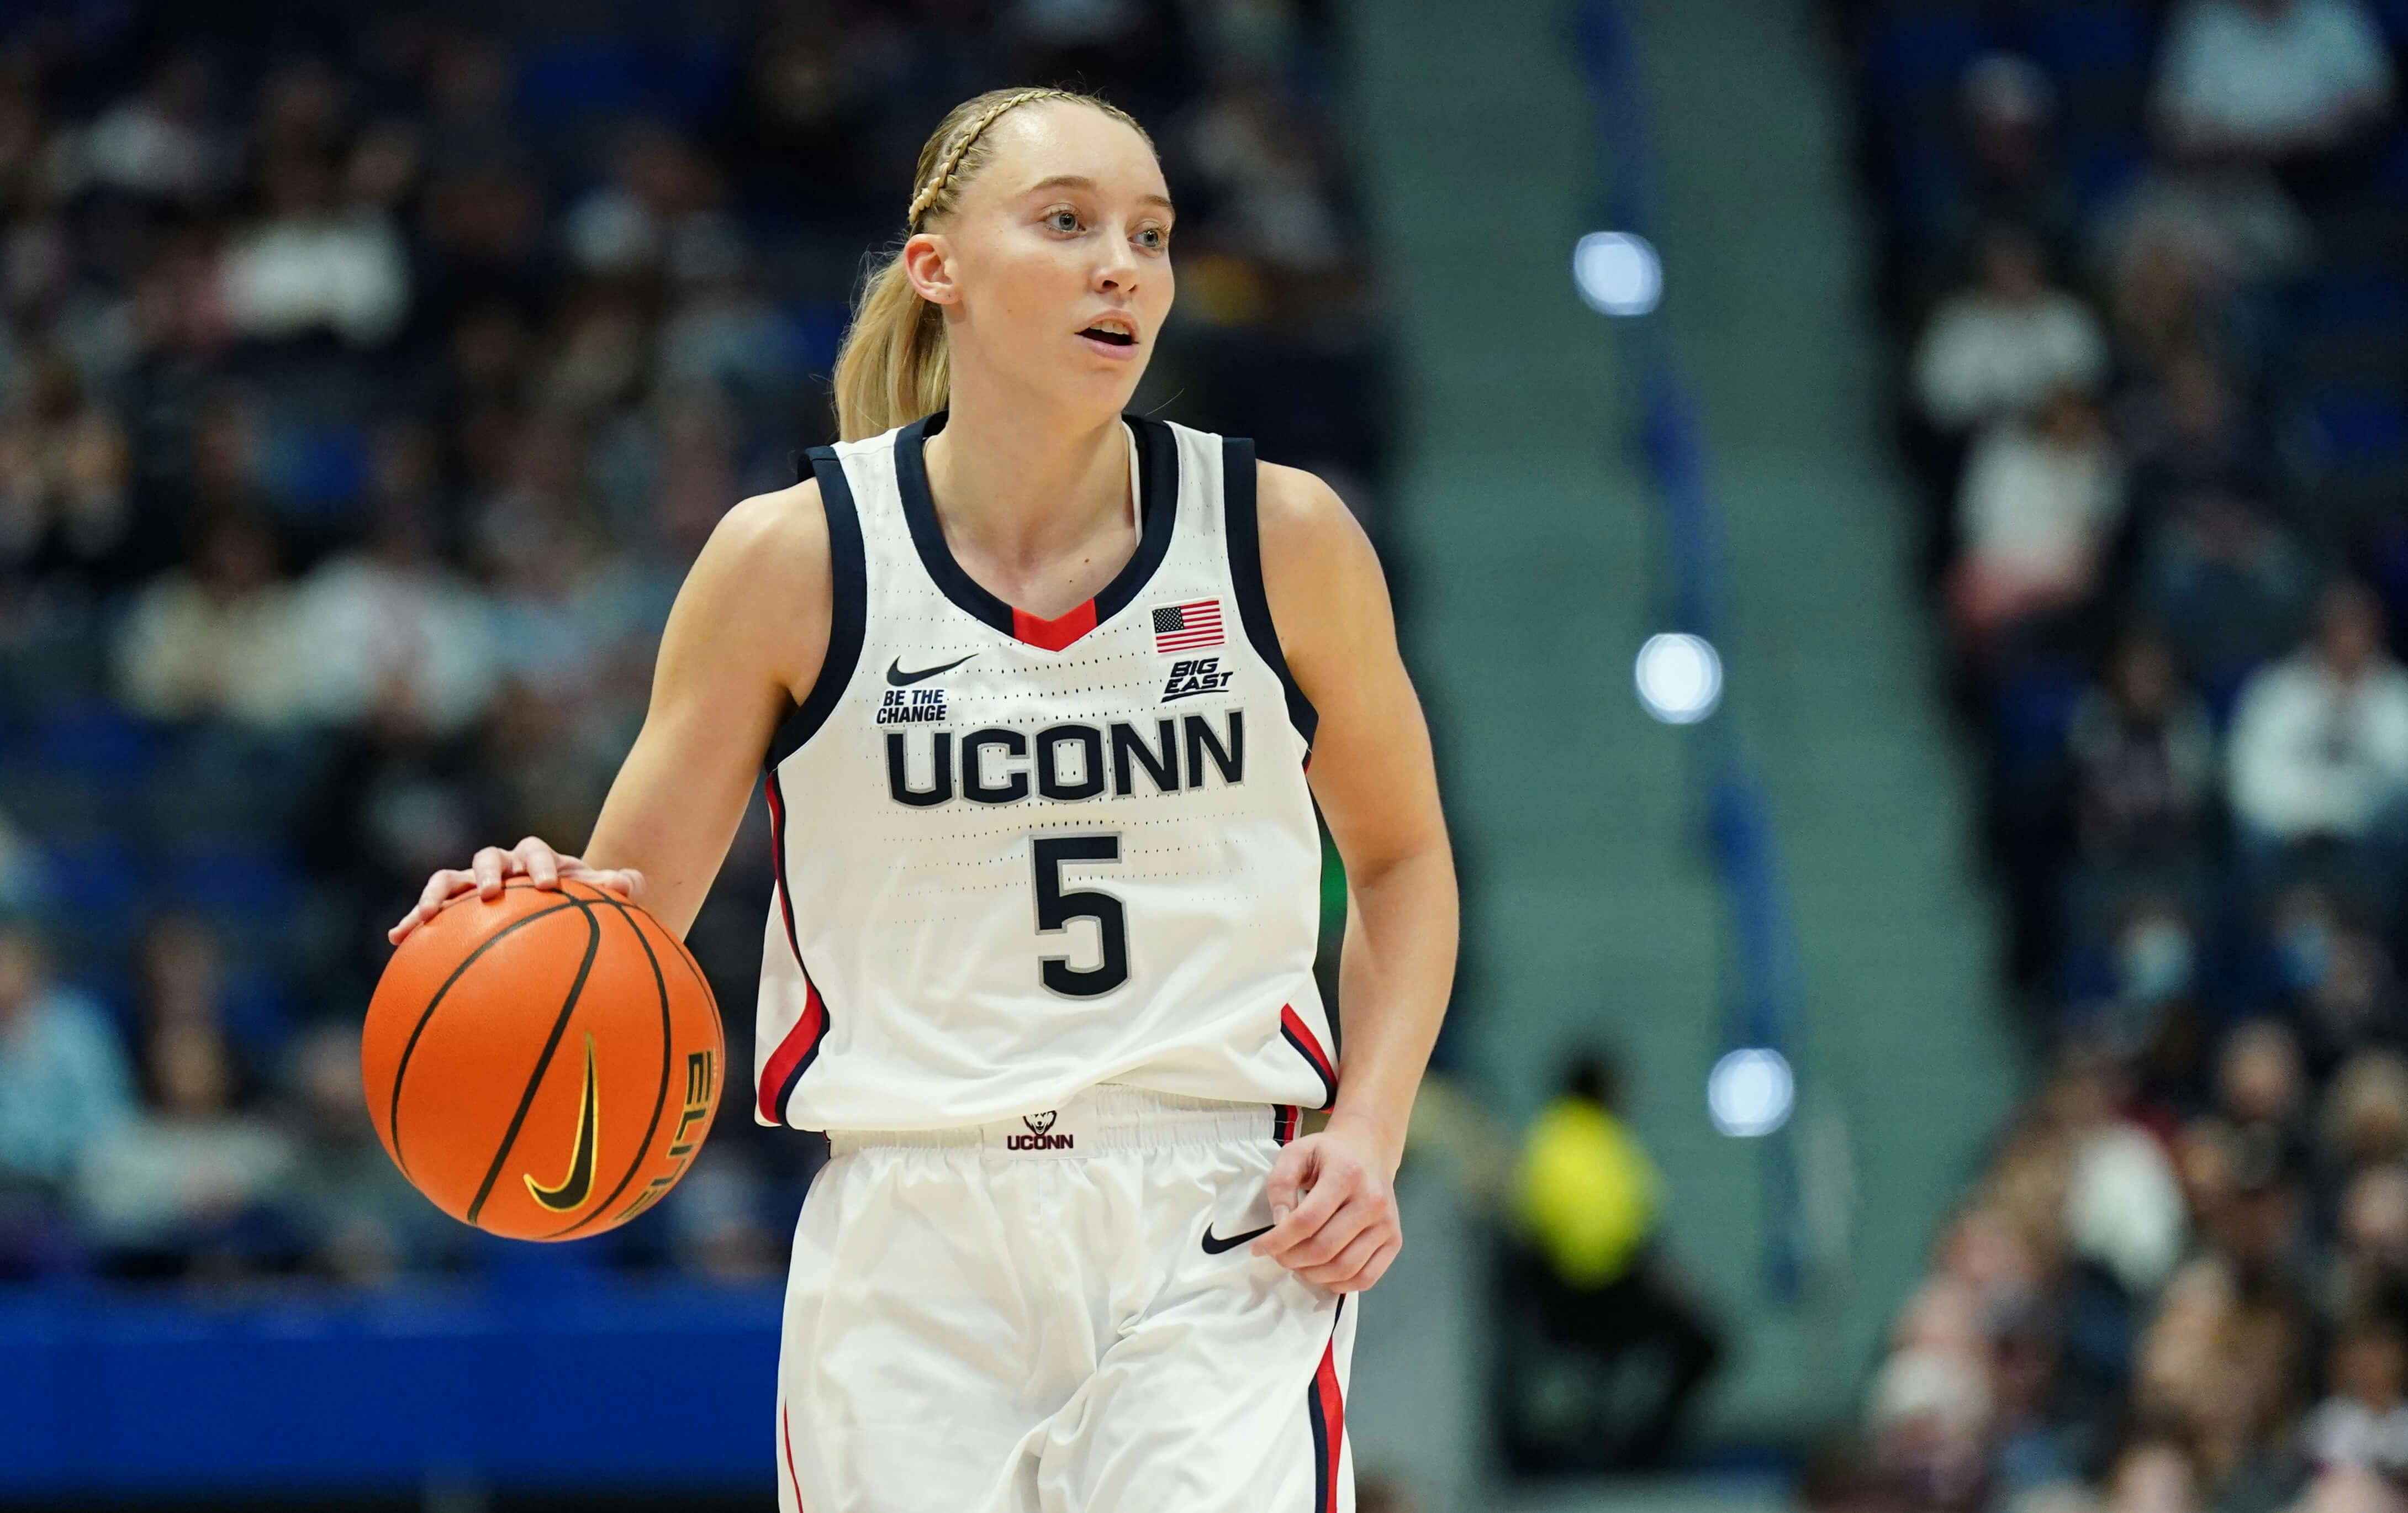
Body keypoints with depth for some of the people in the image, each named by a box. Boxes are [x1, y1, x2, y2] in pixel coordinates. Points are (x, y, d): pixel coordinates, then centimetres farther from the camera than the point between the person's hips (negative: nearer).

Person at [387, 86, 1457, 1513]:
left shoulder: (1280, 535, 1)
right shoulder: (796, 560, -1)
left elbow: (1402, 857, 16)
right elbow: (633, 907, 3)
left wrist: (1370, 1131, 1)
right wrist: (538, 915, -20)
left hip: (1221, 1243, 0)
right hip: (913, 1252, 0)